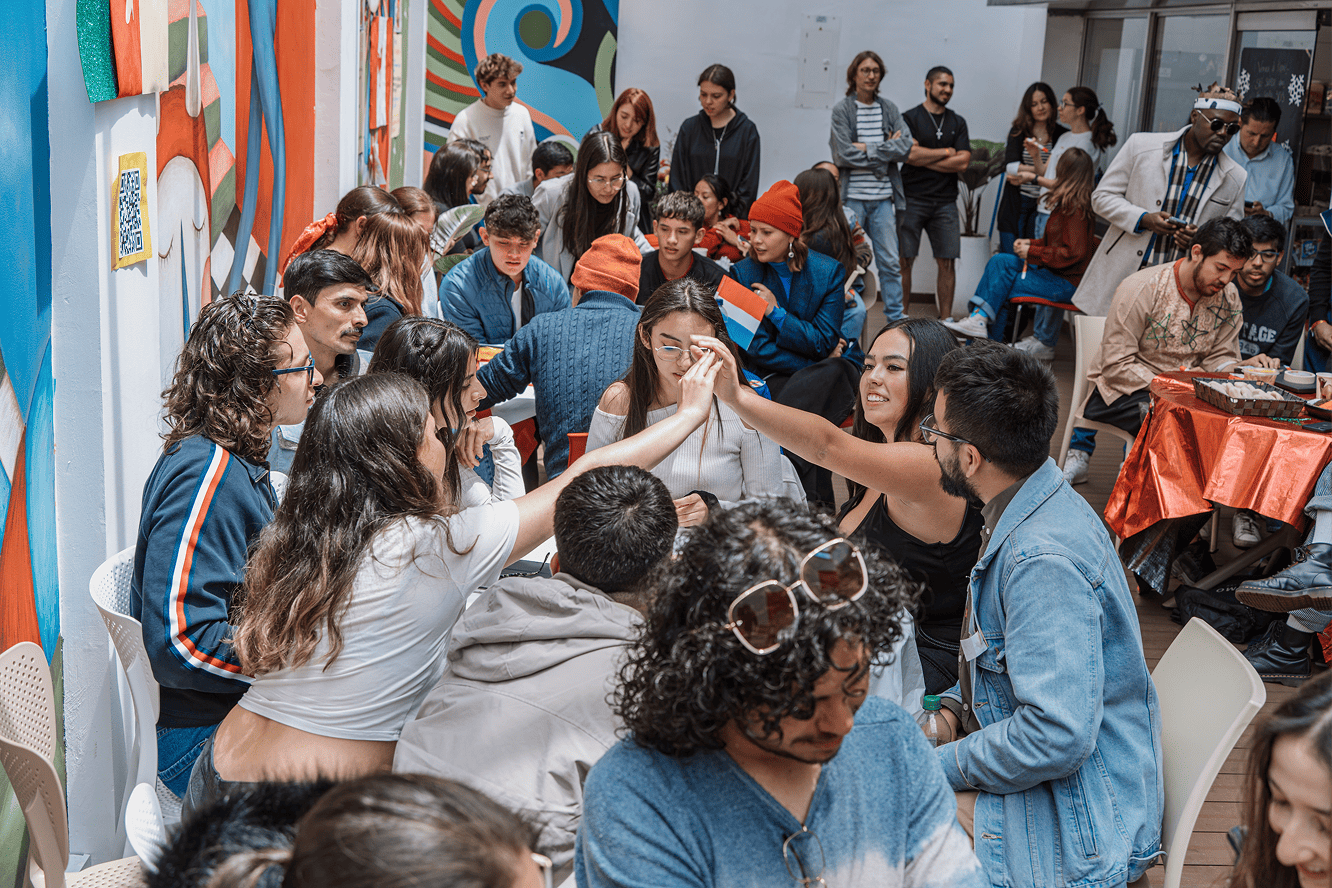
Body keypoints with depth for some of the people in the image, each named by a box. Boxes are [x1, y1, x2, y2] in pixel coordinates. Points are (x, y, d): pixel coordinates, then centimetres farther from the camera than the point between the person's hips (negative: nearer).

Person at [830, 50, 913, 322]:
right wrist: (886, 149, -6)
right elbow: (845, 155, -12)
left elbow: (905, 147, -3)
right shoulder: (842, 110, -1)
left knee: (890, 262, 4)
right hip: (852, 198, -3)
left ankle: (896, 322, 11)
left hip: (883, 197, 3)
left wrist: (867, 149, -10)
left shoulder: (889, 109, 10)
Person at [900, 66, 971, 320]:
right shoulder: (910, 118, 2)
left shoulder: (957, 122, 13)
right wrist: (945, 152, -2)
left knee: (947, 262, 0)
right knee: (905, 261, -4)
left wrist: (925, 160, -5)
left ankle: (946, 319, 6)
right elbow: (911, 154, -13)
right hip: (912, 200, -3)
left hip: (945, 201, 3)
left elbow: (963, 162, 1)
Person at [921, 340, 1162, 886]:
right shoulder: (1038, 510, 4)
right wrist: (952, 708, 4)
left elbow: (1057, 737, -31)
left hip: (1079, 825, -9)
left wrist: (939, 765, -18)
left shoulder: (1043, 559, -28)